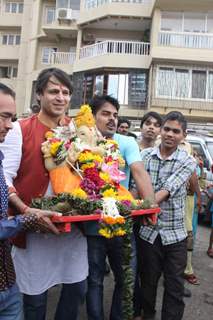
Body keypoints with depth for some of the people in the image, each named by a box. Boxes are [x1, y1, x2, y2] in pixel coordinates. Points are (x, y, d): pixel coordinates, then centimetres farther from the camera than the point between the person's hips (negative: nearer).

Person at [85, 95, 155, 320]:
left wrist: (150, 203, -32)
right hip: (92, 224, 0)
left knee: (125, 278, 16)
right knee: (94, 280, 13)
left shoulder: (127, 143, -4)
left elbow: (139, 171, -19)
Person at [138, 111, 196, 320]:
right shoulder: (145, 156, -1)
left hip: (175, 233, -1)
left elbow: (167, 190, -20)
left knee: (174, 287, 10)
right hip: (148, 230, 1)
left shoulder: (187, 161, -6)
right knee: (148, 281, 18)